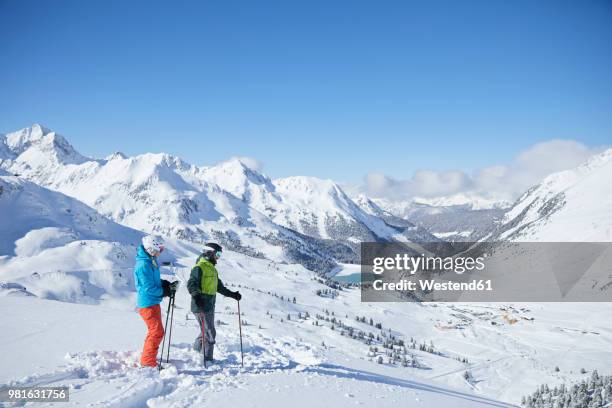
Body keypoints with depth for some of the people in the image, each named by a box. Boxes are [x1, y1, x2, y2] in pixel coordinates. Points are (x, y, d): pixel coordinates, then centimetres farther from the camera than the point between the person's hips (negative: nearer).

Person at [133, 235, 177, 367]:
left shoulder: (151, 261, 9)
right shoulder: (143, 264, -22)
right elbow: (148, 288, -23)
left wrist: (167, 285, 2)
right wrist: (165, 292, -14)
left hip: (153, 302, 10)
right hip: (147, 303, -10)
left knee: (154, 331, 19)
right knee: (157, 331, -8)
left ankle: (147, 358, 31)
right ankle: (148, 362, -1)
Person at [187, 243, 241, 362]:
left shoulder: (212, 269, 19)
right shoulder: (199, 267, -12)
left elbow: (219, 286, 27)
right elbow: (191, 284, -23)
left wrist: (232, 294, 25)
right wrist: (197, 295, -39)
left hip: (210, 306, 10)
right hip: (201, 306, -10)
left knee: (207, 331, 18)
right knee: (209, 333, -6)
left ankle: (197, 350, 31)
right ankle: (207, 359, 3)